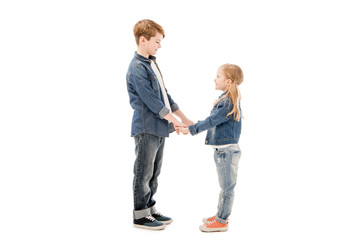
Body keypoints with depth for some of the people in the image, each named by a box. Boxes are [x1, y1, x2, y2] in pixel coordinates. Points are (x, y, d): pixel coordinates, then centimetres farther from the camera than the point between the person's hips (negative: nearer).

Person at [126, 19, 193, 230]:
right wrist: (175, 122, -14)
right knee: (144, 173, 2)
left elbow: (165, 96, 16)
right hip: (146, 129, -9)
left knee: (154, 173, 16)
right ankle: (140, 216, 14)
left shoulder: (151, 64, 15)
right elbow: (151, 101, -19)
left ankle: (150, 209, 28)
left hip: (159, 128, 9)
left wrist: (186, 120, 13)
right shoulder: (137, 68, -15)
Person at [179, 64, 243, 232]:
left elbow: (211, 121, -21)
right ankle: (220, 216, 31)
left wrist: (191, 129, -15)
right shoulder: (225, 99, 10)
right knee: (225, 186, 19)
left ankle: (221, 221, 13)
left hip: (227, 150, -10)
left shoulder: (229, 103, -20)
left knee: (226, 187, 2)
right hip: (221, 149, 10)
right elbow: (212, 120, 18)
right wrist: (193, 126, 16)